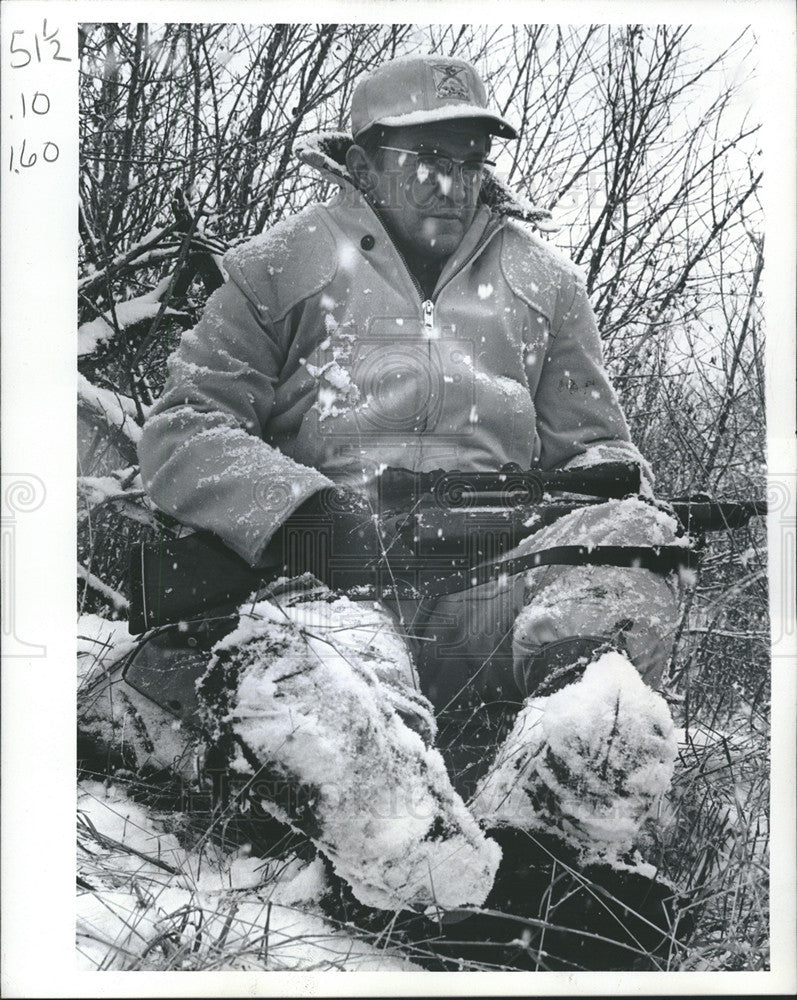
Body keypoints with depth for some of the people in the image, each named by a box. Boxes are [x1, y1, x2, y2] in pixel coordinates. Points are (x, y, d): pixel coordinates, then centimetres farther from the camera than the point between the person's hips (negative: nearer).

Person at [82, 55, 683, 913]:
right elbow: (180, 433, 4)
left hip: (499, 590, 2)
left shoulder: (543, 284, 21)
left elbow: (593, 445, 24)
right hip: (332, 582, -2)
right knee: (279, 670, -36)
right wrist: (298, 501, -17)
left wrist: (618, 502, -2)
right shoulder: (281, 269, 12)